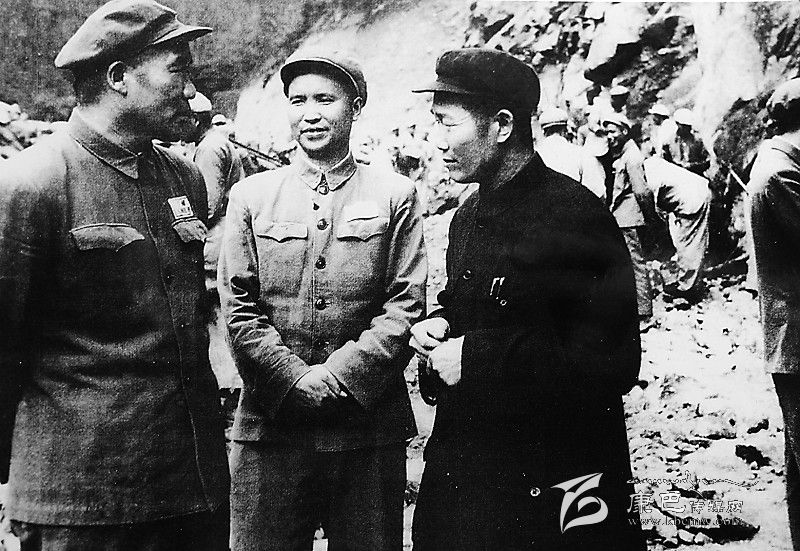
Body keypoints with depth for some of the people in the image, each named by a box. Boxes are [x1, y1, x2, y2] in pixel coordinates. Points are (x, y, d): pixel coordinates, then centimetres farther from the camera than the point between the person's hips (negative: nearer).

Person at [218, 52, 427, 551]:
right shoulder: (251, 196, 9)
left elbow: (406, 307, -2)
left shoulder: (395, 196, 5)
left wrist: (335, 378, -12)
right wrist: (296, 381, -9)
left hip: (369, 426, 0)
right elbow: (239, 308, 3)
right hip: (269, 423, 1)